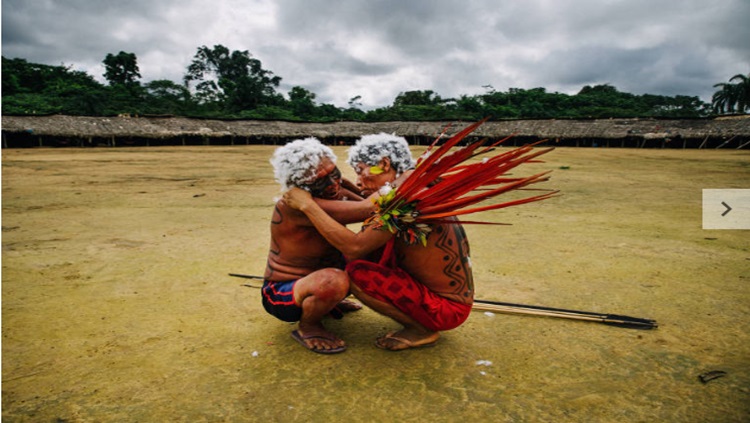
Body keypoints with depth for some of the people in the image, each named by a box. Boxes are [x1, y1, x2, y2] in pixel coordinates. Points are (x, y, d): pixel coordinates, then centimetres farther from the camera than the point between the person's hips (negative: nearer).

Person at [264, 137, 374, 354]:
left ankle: (329, 303, 19)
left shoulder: (337, 195, -7)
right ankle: (308, 326, -7)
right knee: (334, 280, -39)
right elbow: (366, 210, -39)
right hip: (282, 294, -8)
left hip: (315, 283, 9)